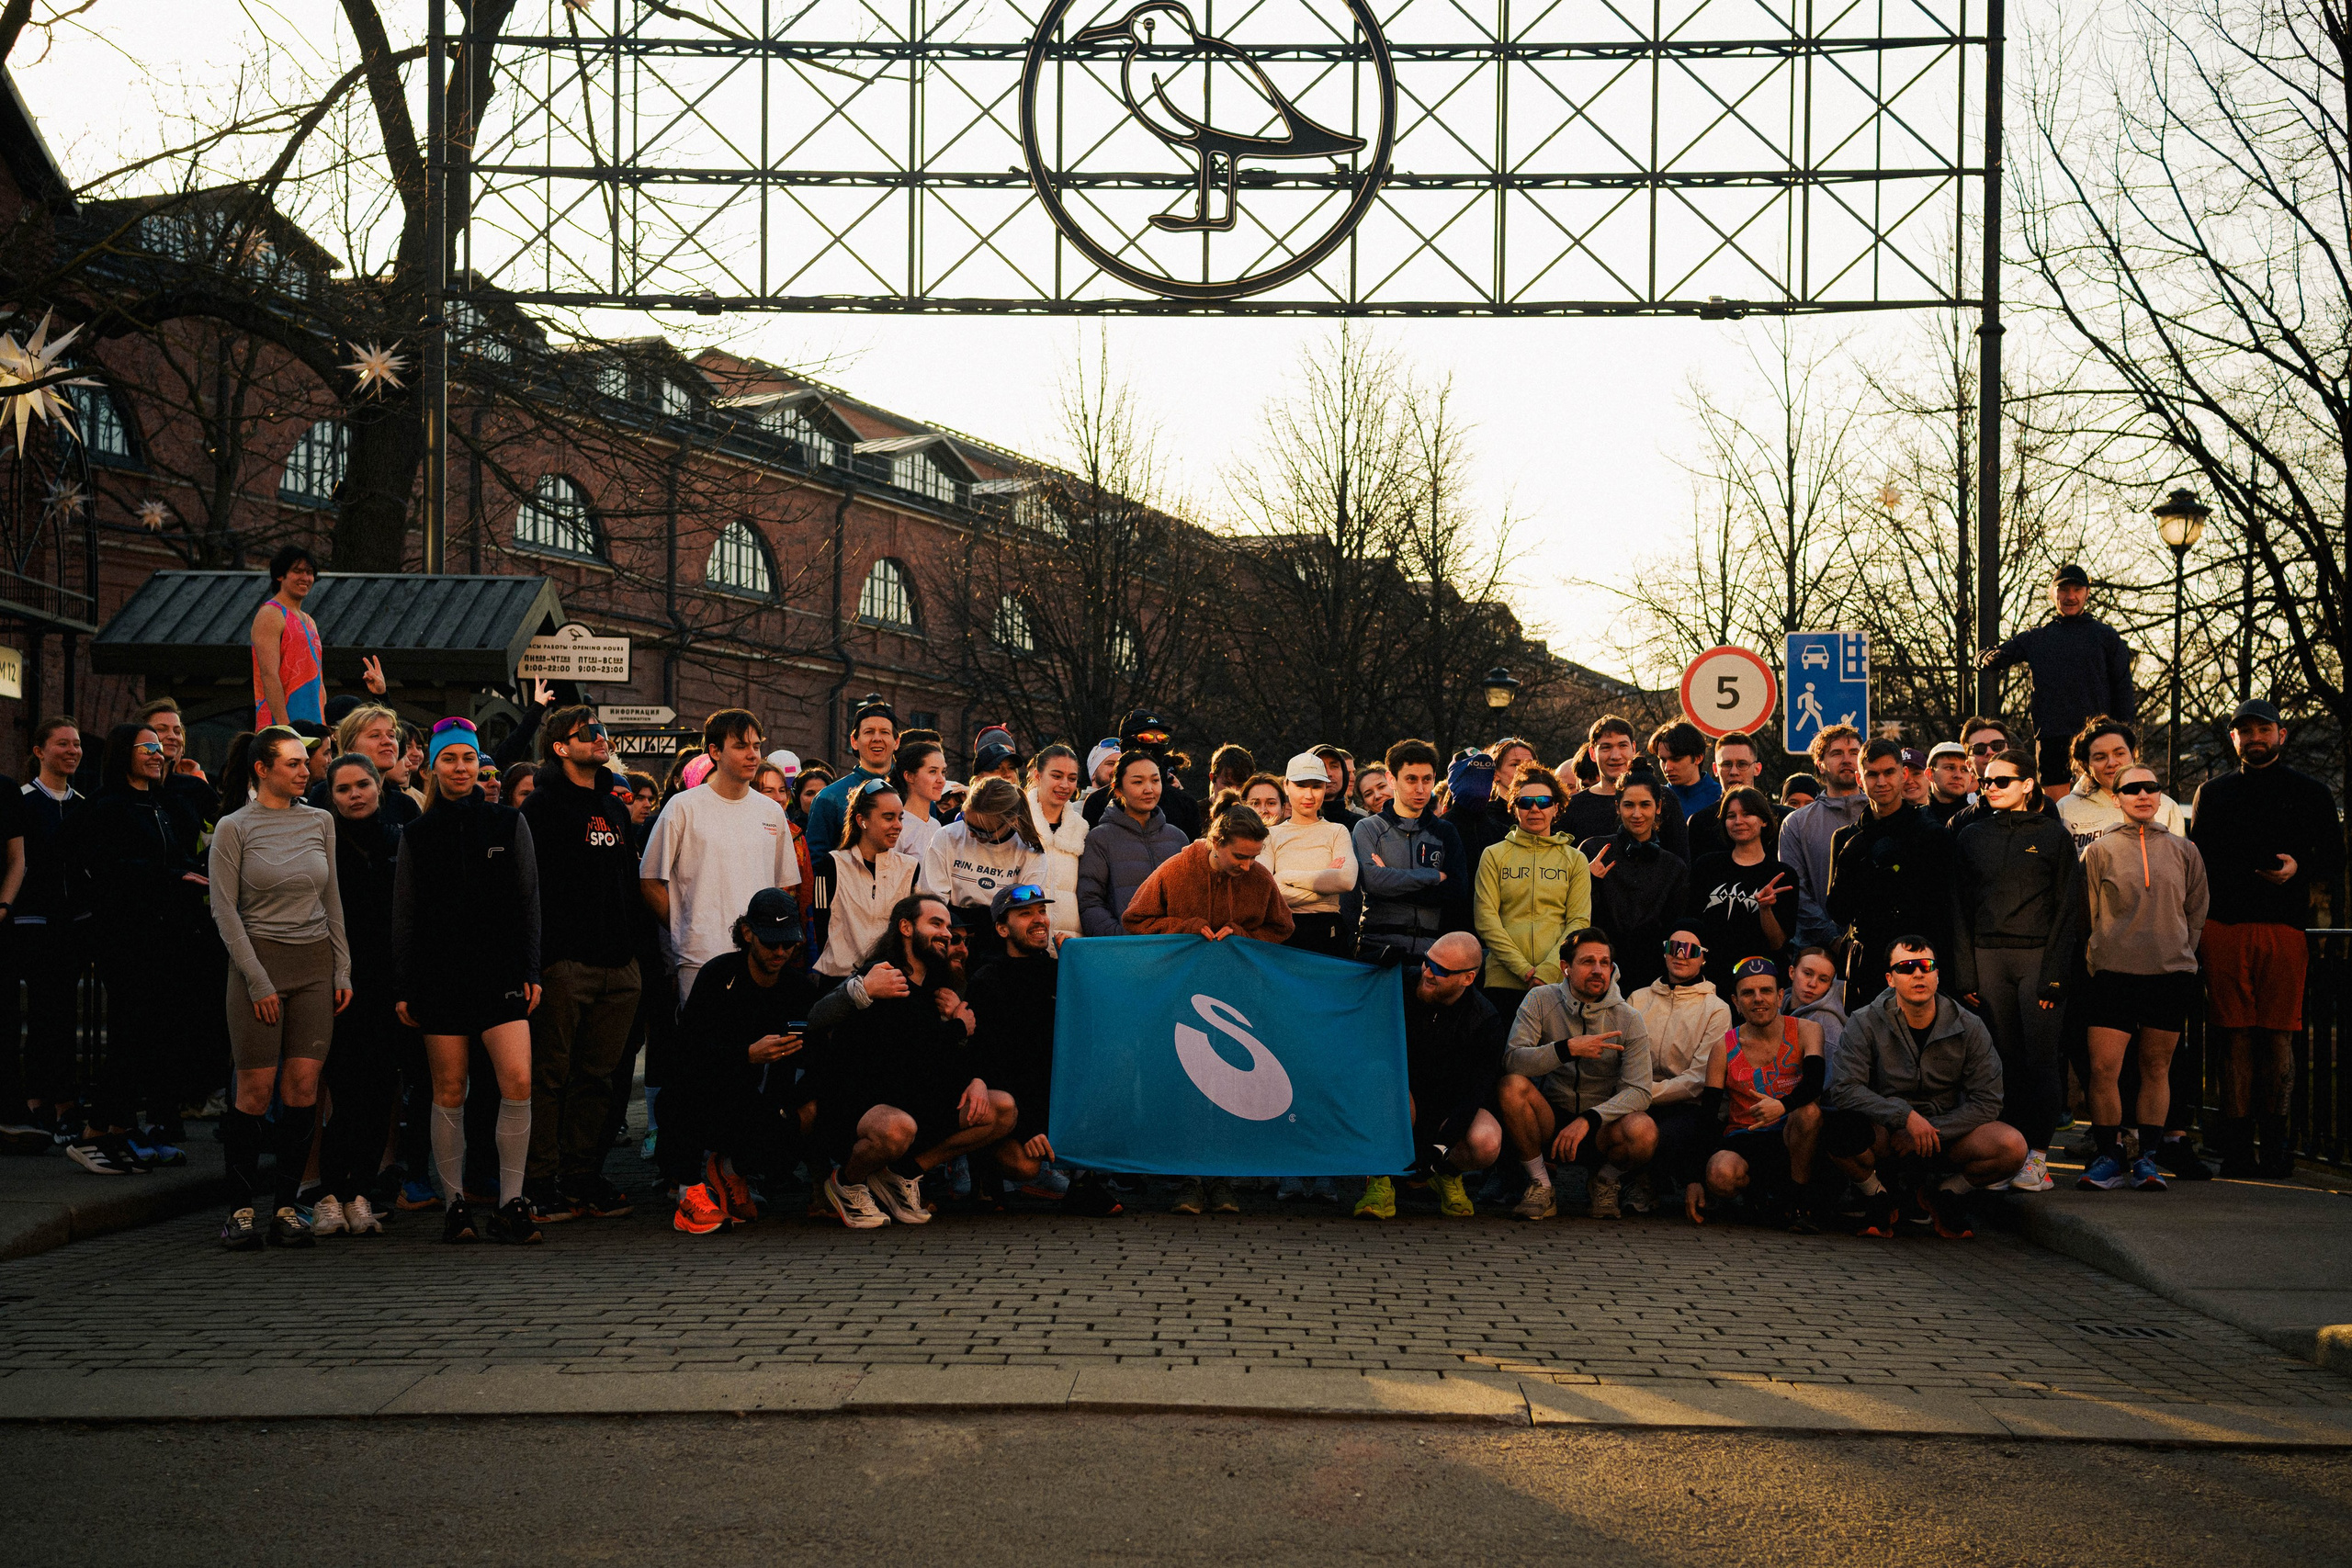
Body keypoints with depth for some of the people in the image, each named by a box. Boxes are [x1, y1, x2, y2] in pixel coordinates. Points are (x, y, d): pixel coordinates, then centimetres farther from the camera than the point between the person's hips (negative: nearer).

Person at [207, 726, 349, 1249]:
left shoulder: (320, 822, 11)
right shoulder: (233, 828, -1)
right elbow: (225, 911, -4)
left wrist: (343, 970, 8)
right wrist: (259, 982, -9)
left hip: (316, 963, 3)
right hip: (259, 959, -3)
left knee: (303, 1085, -3)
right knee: (256, 1088, -5)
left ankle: (285, 1206, 4)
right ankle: (243, 1207, 5)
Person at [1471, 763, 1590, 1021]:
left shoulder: (1575, 859, 12)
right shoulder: (1494, 856, 9)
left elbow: (1579, 921, 3)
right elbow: (1485, 918, 1)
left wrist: (1547, 970, -10)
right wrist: (1523, 968, -10)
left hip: (1558, 979, 0)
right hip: (1503, 979, 0)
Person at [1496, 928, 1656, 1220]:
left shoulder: (1628, 1019, -6)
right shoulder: (1541, 1001, -5)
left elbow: (1638, 1090, -14)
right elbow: (1511, 1060, -19)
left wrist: (1587, 1120, -28)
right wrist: (1569, 1049, -32)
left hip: (1600, 1125, -1)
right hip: (1551, 1117, 1)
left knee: (1644, 1132, -33)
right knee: (1511, 1086, -29)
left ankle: (1606, 1180, 3)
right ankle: (1541, 1186, -11)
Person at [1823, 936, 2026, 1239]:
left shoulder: (1968, 1027, -4)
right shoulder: (1866, 1023, -8)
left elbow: (1986, 1101, -7)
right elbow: (1843, 1089, -18)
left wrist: (1928, 1132, -17)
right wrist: (1905, 1116, -27)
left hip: (1945, 1132, 2)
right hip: (1883, 1133, -2)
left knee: (2012, 1147, -27)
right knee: (1836, 1129, -35)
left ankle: (1939, 1195, 4)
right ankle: (1878, 1196, -1)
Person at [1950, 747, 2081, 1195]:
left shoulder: (2053, 835, 4)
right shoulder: (1971, 837, 13)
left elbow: (2067, 909, 0)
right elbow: (1960, 909, 11)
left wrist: (2055, 974, -8)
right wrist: (1964, 973, 3)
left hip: (2037, 955, -2)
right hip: (1987, 956, 2)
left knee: (2039, 1057, -6)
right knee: (2004, 1057, 1)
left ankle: (2037, 1154, -3)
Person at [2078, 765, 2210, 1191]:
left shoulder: (2184, 851, 11)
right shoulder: (2100, 851, 5)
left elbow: (2198, 912, 15)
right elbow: (2088, 914, 7)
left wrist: (2177, 952, 9)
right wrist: (2102, 953, 1)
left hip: (2172, 972, 2)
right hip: (2114, 972, -2)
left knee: (2157, 1067, 6)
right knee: (2103, 1068, -8)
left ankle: (2148, 1157, 13)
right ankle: (2107, 1156, 3)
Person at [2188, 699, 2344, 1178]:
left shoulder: (2310, 793, 13)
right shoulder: (2212, 793, 16)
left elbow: (2335, 856, 12)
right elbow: (2195, 862, 16)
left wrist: (2299, 867, -10)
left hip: (2284, 929, -1)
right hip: (2224, 928, 1)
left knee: (2278, 1035, -3)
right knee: (2235, 1035, -1)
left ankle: (2275, 1138, 6)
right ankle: (2237, 1144, 1)